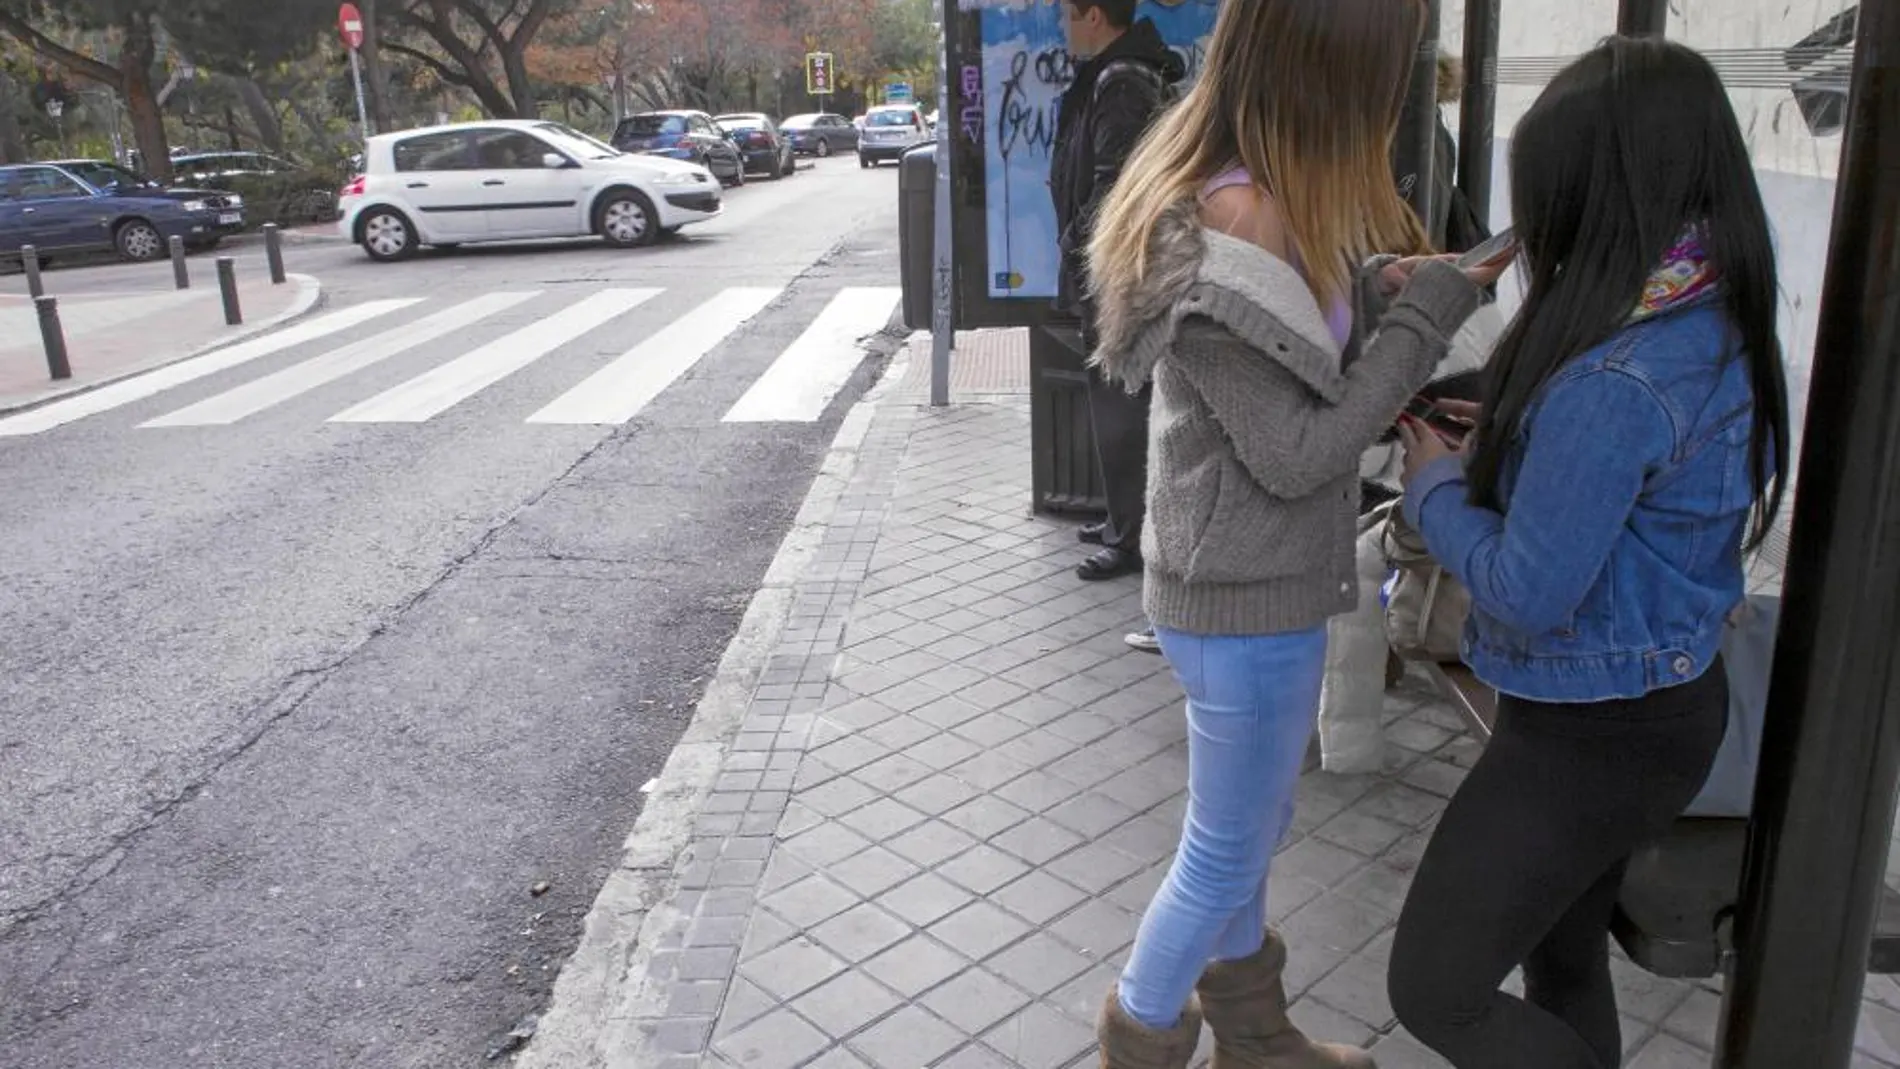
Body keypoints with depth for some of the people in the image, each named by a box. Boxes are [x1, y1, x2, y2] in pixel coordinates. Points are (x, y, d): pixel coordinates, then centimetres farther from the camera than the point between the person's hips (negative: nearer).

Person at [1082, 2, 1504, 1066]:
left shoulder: (1248, 196, 2)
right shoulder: (1238, 227, -28)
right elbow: (1295, 453, -24)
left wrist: (1389, 299, -6)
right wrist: (1424, 317, -17)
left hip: (1255, 585, 10)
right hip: (1249, 603, -10)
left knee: (1250, 830, 26)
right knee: (1228, 853, 12)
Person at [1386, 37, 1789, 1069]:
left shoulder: (1612, 383, -30)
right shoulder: (1726, 328, 0)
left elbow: (1527, 596, -25)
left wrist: (1436, 482, -10)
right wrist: (1506, 441, 1)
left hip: (1589, 733, -9)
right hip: (1673, 701, 9)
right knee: (1564, 959, 25)